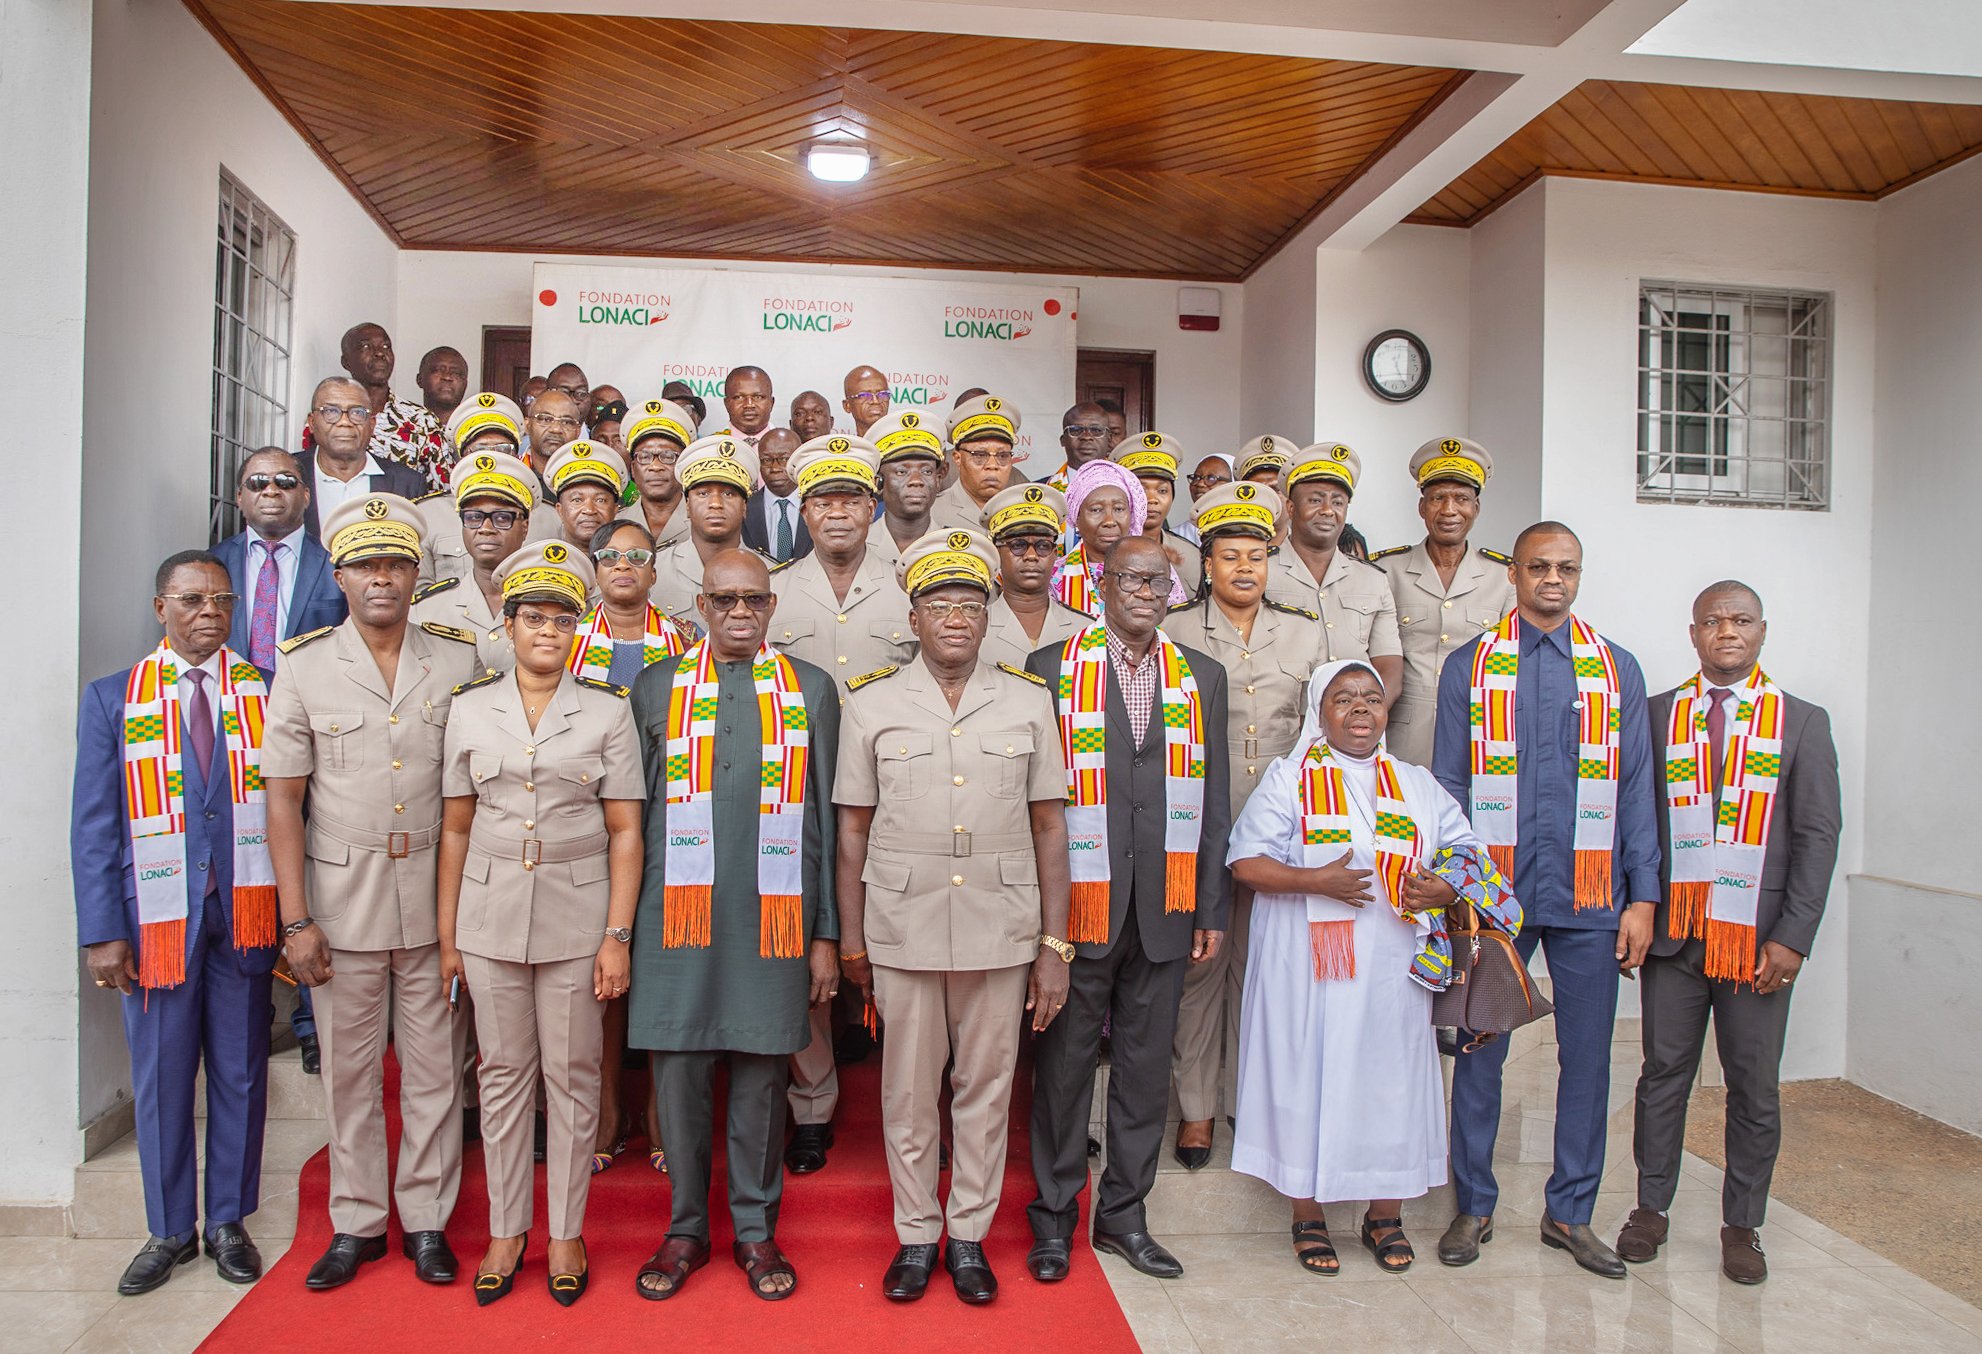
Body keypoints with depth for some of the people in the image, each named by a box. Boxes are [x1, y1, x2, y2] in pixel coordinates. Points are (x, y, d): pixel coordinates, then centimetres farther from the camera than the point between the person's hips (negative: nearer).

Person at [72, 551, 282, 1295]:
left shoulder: (264, 692, 4)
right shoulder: (112, 698, 4)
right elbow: (93, 823, 2)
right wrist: (101, 932, -5)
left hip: (243, 915, 0)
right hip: (158, 916, 0)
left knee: (240, 1073, 10)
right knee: (160, 1078, 9)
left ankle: (228, 1221, 27)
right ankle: (170, 1231, 27)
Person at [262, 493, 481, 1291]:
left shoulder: (459, 660, 1)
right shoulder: (303, 666, 1)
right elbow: (283, 798, 0)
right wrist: (295, 919, -4)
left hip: (435, 895, 0)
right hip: (342, 897, 0)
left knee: (434, 1065, 8)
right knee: (349, 1067, 10)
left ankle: (427, 1220, 23)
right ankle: (357, 1223, 27)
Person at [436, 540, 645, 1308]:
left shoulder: (609, 710, -1)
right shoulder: (470, 708, 5)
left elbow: (625, 833, -2)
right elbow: (456, 829, 7)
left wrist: (617, 936, -7)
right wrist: (446, 935, 6)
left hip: (577, 919, -2)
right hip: (490, 917, 2)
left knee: (572, 1078, 7)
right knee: (502, 1075, 12)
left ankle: (566, 1233, 23)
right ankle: (506, 1229, 27)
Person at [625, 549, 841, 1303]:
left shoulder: (812, 690, 8)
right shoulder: (656, 689, 9)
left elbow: (826, 818, 6)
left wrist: (826, 934, 3)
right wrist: (622, 927, 6)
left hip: (773, 921, 0)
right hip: (677, 918, 1)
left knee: (761, 1077, 7)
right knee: (678, 1073, 6)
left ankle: (756, 1230, 24)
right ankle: (686, 1229, 25)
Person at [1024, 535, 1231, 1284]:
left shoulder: (1202, 676, 10)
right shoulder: (1052, 668, 2)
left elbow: (1214, 801, 9)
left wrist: (1212, 909, 5)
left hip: (1164, 910, 3)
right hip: (1079, 905, -2)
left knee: (1146, 1066, 12)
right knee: (1065, 1063, 7)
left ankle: (1124, 1213, 28)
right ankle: (1054, 1215, 25)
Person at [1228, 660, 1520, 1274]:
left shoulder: (1417, 784, 14)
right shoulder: (1287, 777, 2)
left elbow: (1464, 849, 12)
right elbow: (1246, 862, -5)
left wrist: (1447, 888, -9)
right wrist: (1314, 881, -19)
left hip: (1393, 966, 3)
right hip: (1309, 965, -3)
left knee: (1393, 1079, 6)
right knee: (1309, 1078, 1)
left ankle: (1386, 1216, 24)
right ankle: (1308, 1215, 18)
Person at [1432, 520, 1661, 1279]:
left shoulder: (1617, 669, 8)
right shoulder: (1469, 667, 4)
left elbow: (1636, 790, 7)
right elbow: (1448, 785, 3)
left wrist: (1642, 897, 1)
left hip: (1588, 897, 2)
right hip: (1495, 893, -1)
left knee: (1587, 1053, 8)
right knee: (1481, 1050, 6)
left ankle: (1571, 1212, 24)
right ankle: (1473, 1207, 21)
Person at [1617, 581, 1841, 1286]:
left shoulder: (1803, 722, 4)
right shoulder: (1656, 715, 7)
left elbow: (1818, 835, 0)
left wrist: (1792, 937, -8)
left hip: (1759, 934, 0)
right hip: (1674, 930, 1)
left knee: (1755, 1089, 8)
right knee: (1664, 1074, 9)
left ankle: (1741, 1226, 24)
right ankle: (1650, 1208, 23)